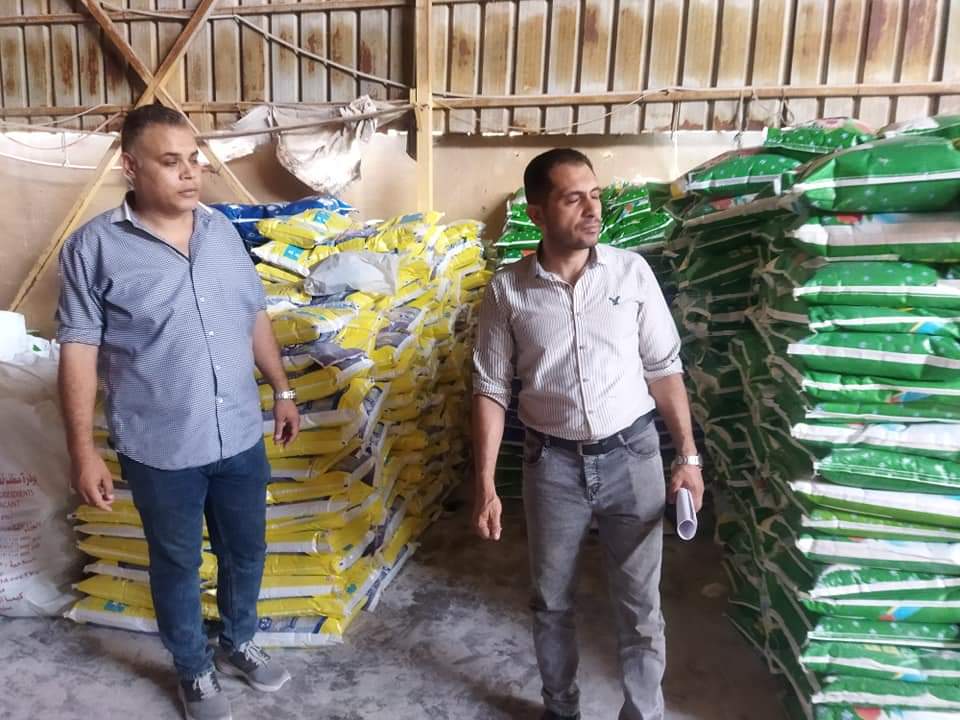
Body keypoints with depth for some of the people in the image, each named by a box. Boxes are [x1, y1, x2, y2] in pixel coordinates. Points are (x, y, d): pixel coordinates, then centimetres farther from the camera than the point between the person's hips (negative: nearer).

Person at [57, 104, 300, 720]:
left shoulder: (223, 231, 2)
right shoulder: (94, 247, -11)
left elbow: (255, 317, 10)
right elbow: (79, 351, -10)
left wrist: (283, 391, 12)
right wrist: (83, 450, -11)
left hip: (241, 437, 4)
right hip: (160, 451, -4)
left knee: (246, 552, 20)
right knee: (177, 566, 17)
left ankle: (238, 644, 47)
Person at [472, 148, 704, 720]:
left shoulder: (632, 271, -5)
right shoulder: (508, 291, -6)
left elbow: (664, 368, 1)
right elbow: (492, 389, -2)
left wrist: (688, 455, -1)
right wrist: (486, 484, -6)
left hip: (632, 455, 0)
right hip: (553, 463, 1)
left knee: (641, 605, 11)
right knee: (552, 602, 17)